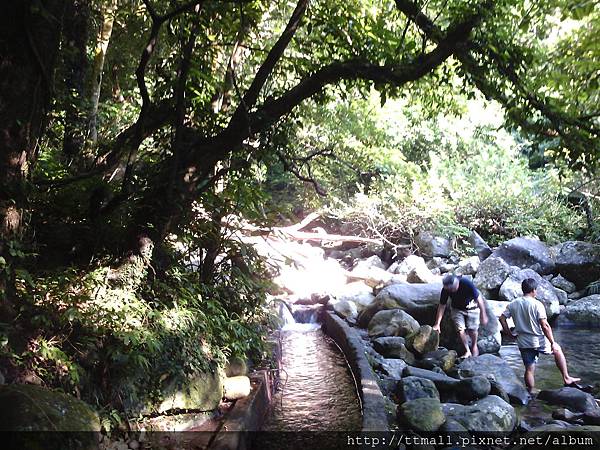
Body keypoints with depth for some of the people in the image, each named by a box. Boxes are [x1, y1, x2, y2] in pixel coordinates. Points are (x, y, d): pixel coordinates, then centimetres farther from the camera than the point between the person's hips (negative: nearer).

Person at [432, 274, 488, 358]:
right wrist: (437, 324, -13)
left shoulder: (467, 284, -35)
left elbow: (479, 299, -22)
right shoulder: (445, 289, -25)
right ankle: (467, 351, 12)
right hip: (457, 309, 2)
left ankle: (474, 346, 34)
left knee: (472, 330, 2)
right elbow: (442, 306, -14)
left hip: (472, 308, -2)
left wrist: (483, 315, -15)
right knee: (460, 330, -9)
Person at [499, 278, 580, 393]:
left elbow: (502, 318, -2)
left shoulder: (513, 304, 0)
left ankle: (530, 393, 18)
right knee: (557, 350, 24)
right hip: (539, 341, -3)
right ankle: (566, 378, 27)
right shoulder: (537, 304, -14)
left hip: (523, 343, 4)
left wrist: (510, 334, 7)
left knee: (529, 369, 13)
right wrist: (552, 343, -11)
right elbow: (545, 326, -17)